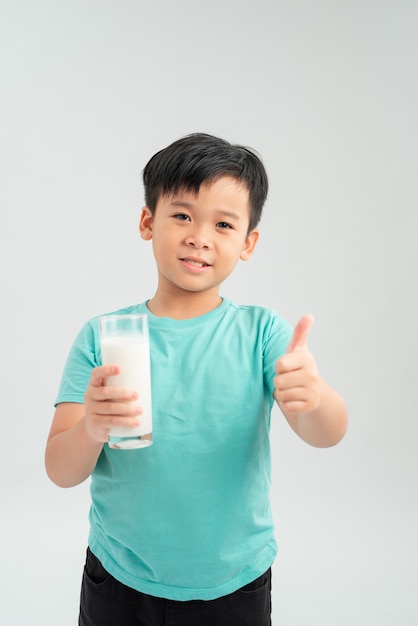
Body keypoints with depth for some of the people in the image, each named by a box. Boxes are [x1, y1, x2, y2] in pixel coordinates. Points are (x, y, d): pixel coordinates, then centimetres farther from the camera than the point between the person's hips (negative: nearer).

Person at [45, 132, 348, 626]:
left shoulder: (260, 331, -10)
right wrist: (91, 429, -35)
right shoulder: (101, 337, -10)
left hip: (233, 585, 0)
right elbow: (60, 472, -13)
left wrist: (314, 396, -44)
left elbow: (326, 434, -21)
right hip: (119, 582, 1)